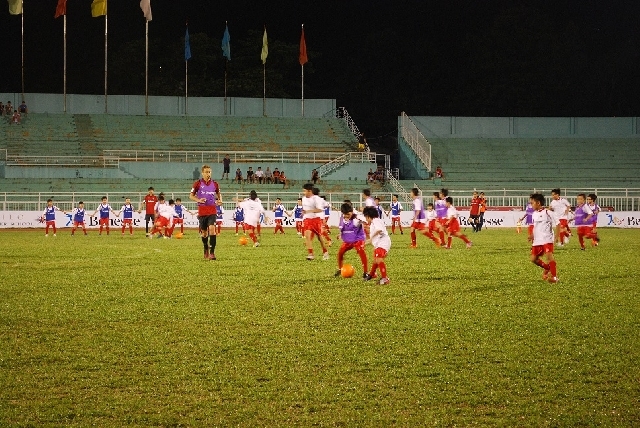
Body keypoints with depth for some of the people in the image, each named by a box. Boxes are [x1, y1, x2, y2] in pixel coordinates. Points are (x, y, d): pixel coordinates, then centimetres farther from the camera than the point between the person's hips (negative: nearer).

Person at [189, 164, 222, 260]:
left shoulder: (214, 184, 4)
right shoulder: (198, 184, -1)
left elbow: (218, 194, 20)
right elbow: (191, 196, 4)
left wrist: (220, 200, -2)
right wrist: (198, 200, -14)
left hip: (212, 210, 0)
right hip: (202, 211, 0)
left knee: (212, 228, -18)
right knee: (204, 232, 9)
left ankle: (212, 252, -18)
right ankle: (206, 250, 32)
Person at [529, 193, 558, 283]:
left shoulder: (548, 213, -10)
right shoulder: (534, 214, 11)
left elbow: (556, 225, -7)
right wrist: (532, 236, 14)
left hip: (547, 239, -8)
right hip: (537, 241, 8)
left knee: (549, 256, -21)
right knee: (533, 258, 7)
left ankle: (554, 276, -16)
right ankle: (547, 268, 30)